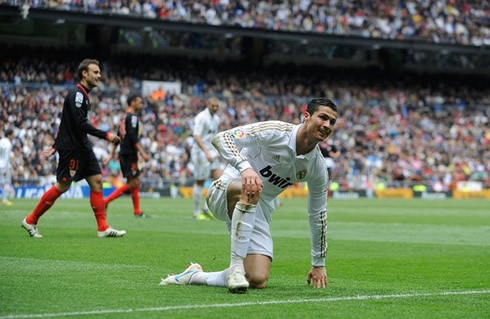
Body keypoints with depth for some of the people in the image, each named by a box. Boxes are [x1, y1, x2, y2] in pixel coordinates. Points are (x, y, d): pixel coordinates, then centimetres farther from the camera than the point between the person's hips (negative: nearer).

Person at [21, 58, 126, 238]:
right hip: (71, 148, -10)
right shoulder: (76, 94, -14)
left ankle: (103, 228, 1)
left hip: (82, 148, 10)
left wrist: (56, 147, 24)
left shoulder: (83, 95, 16)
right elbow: (81, 124, -24)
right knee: (62, 186, -5)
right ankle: (31, 221, 6)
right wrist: (105, 135, -24)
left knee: (96, 181, 2)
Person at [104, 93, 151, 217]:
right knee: (133, 183, -9)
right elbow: (133, 137, -19)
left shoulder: (124, 118, 18)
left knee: (135, 182, 11)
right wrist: (143, 153, -20)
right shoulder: (132, 117, -10)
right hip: (130, 154, -10)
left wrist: (112, 154, 21)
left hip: (124, 153, 10)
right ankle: (105, 201, -12)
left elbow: (118, 136, 20)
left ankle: (137, 211, 10)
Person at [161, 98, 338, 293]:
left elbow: (318, 214, 11)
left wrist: (318, 264, 14)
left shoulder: (318, 168, -1)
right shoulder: (276, 132, -17)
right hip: (225, 194, -5)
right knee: (251, 190, -42)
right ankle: (236, 266, -36)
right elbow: (221, 138, -25)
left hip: (257, 212, 5)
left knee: (258, 281, -15)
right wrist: (245, 166, -43)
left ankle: (194, 276, 11)